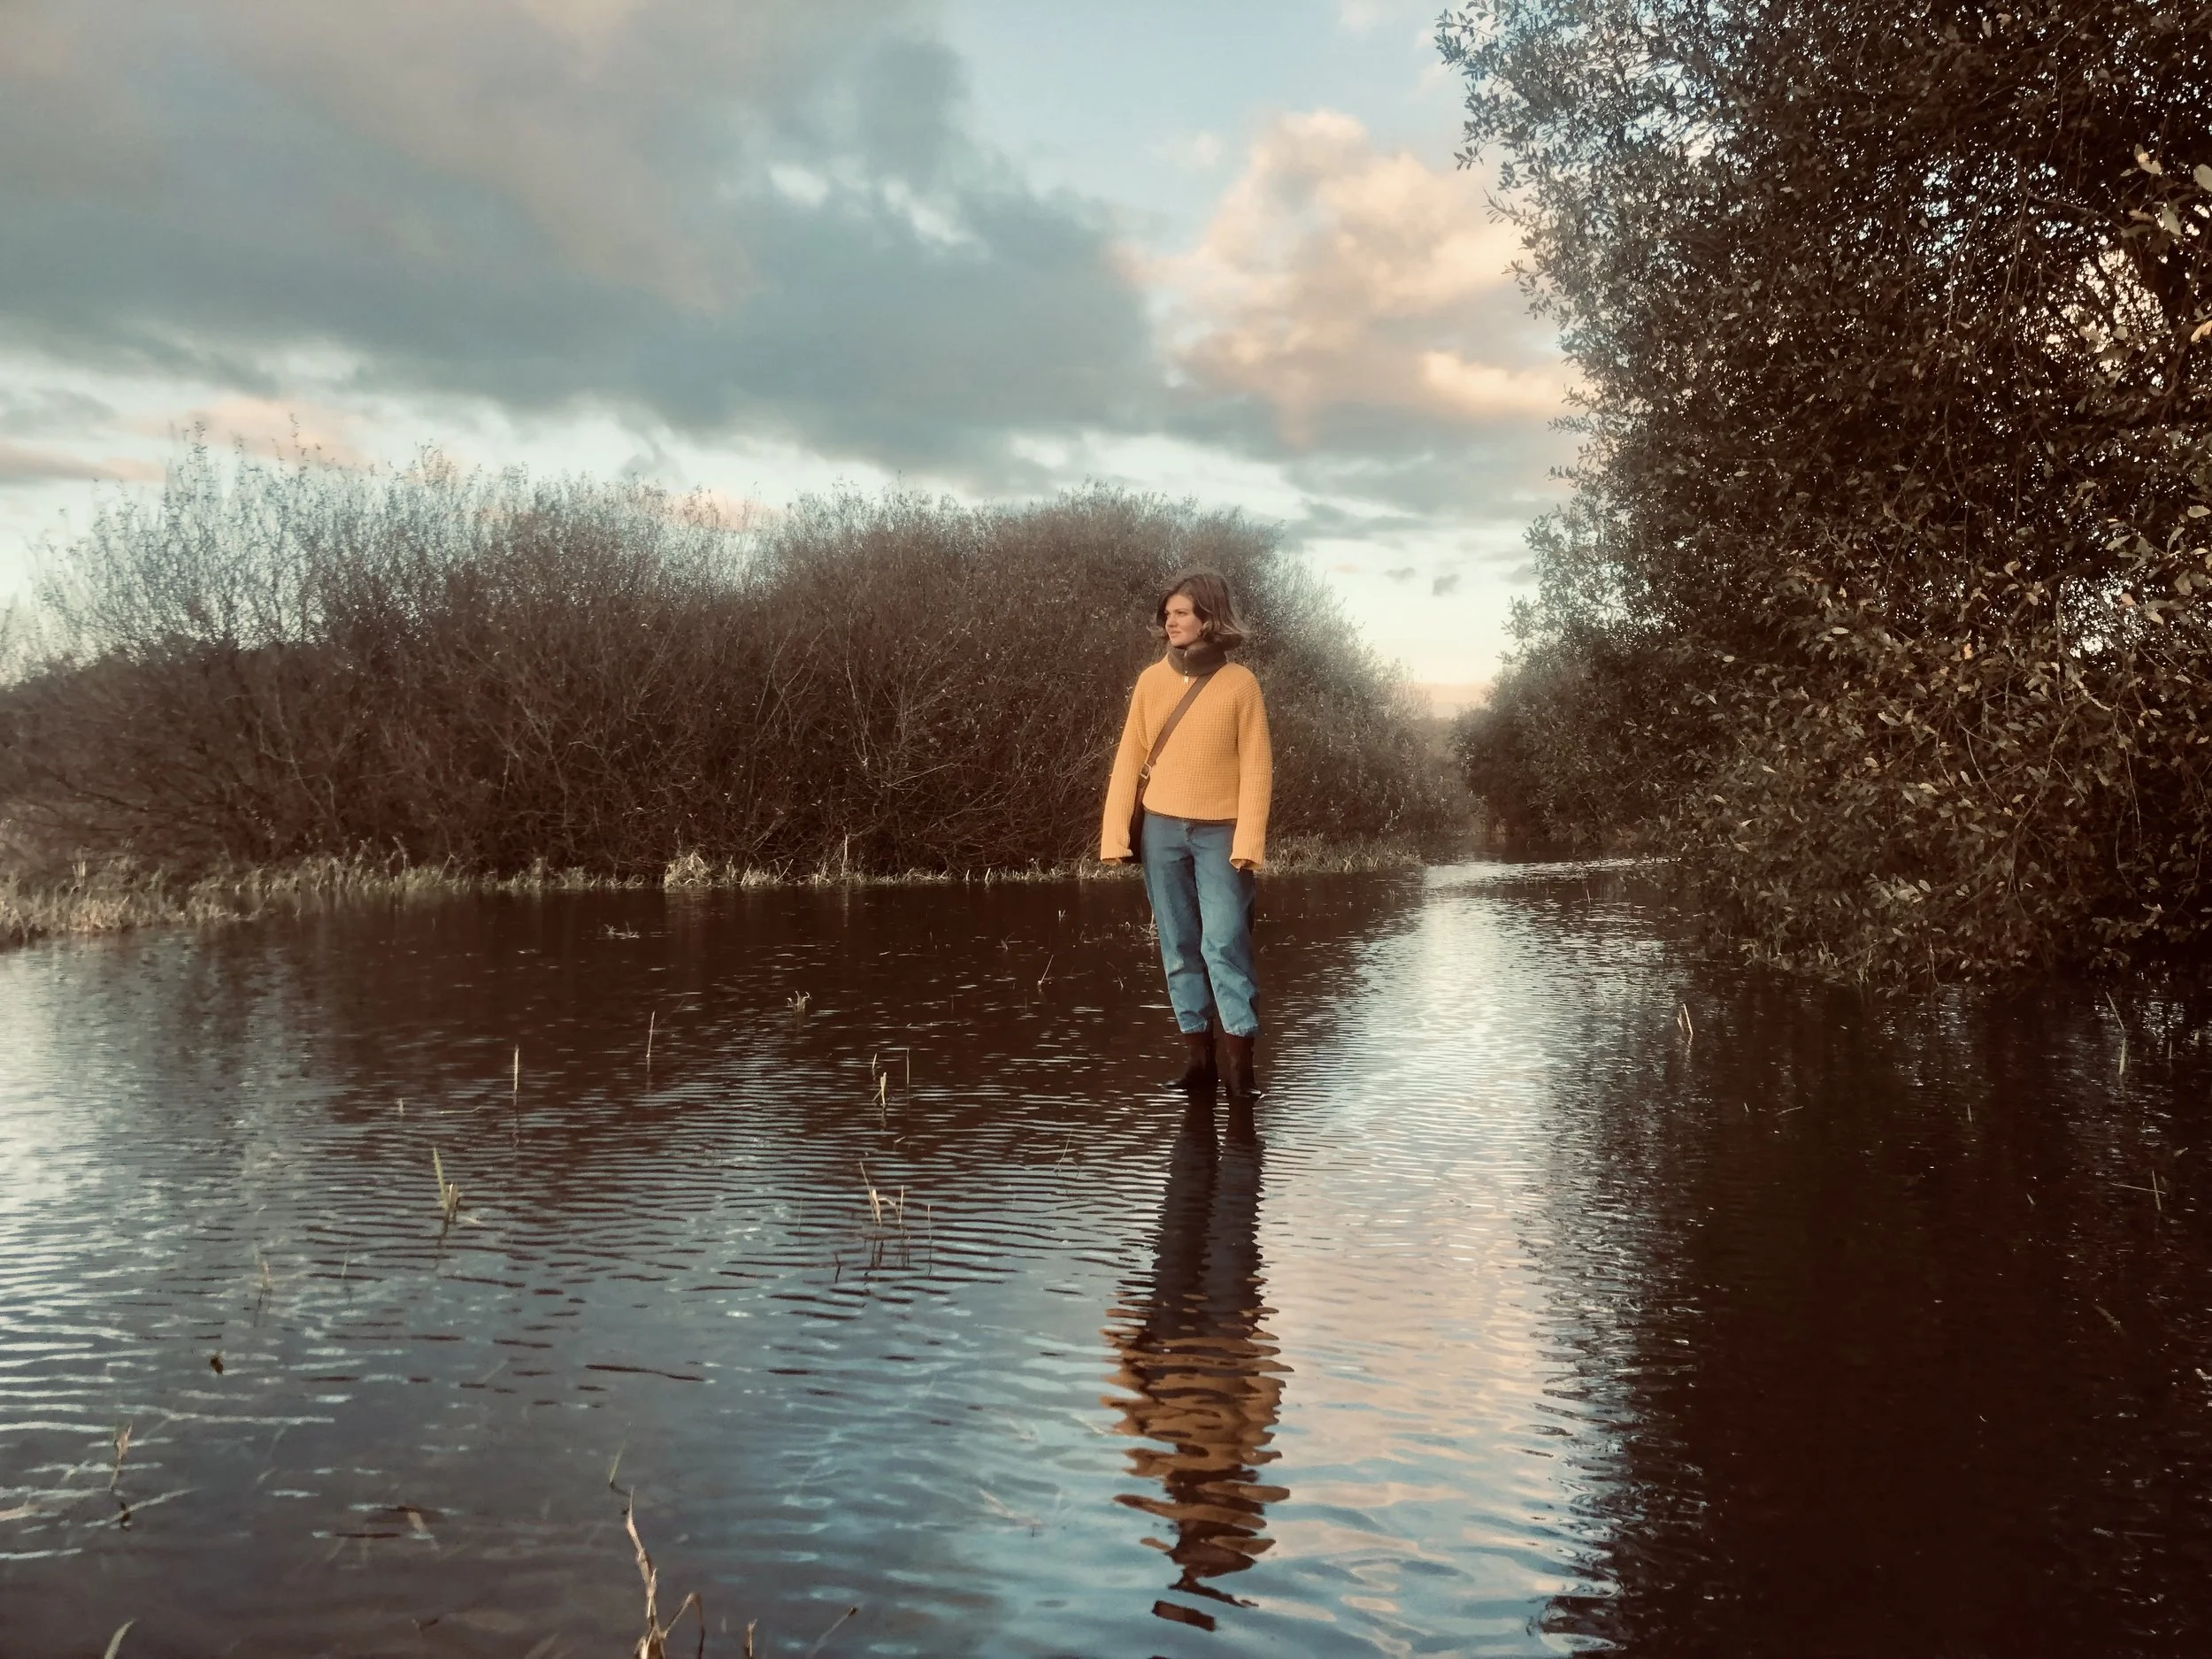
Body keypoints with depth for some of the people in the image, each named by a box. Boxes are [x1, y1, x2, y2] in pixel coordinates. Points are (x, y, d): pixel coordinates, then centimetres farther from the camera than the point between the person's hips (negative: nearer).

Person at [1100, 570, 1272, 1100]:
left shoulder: (1239, 683, -3)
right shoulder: (1151, 680, 5)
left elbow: (1256, 768, -4)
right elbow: (1129, 760, 6)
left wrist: (1248, 841, -12)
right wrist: (1115, 835, -1)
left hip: (1219, 832, -3)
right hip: (1162, 829, 3)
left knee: (1224, 942, -8)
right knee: (1179, 946, 5)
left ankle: (1240, 1059, -5)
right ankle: (1198, 1054, 11)